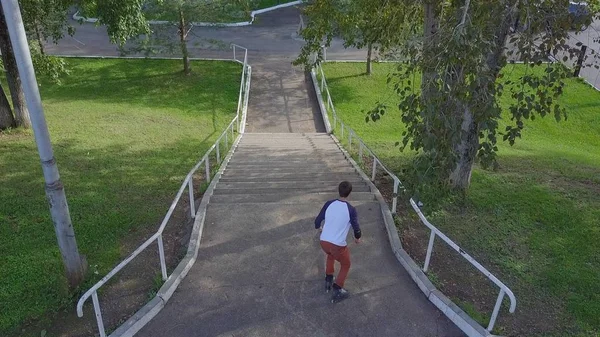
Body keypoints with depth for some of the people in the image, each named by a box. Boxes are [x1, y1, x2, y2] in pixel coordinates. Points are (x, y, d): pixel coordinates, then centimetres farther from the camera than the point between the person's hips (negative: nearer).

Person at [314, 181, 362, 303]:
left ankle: (328, 280, 40)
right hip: (338, 245, -4)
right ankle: (337, 291, 14)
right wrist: (357, 238, 19)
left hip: (323, 241, 4)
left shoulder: (329, 204, -3)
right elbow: (356, 228, -4)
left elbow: (318, 220, 7)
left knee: (331, 255, 37)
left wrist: (318, 227, 31)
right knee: (346, 265, 22)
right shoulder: (351, 210, -13)